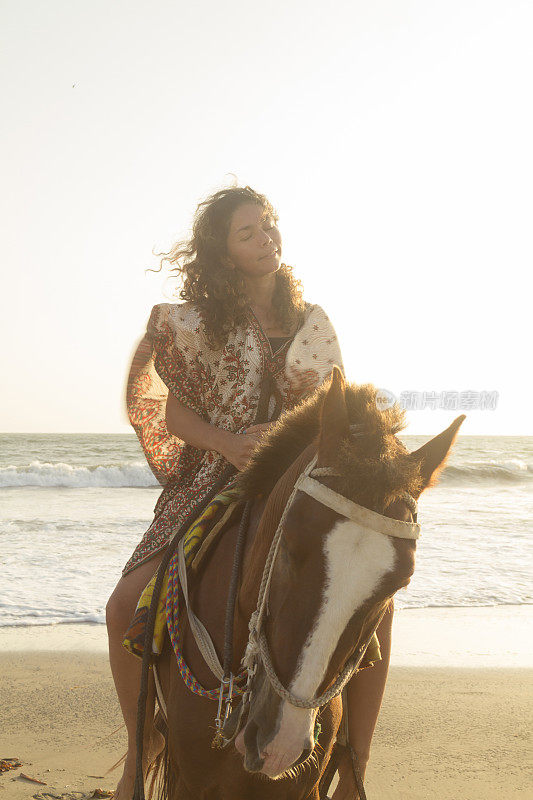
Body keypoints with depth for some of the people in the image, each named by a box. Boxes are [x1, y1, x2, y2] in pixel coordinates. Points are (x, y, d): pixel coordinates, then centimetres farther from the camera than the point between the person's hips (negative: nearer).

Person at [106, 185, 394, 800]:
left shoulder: (310, 323, 10)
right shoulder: (197, 323, 5)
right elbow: (174, 411, 4)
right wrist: (230, 444, -15)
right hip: (214, 488, 0)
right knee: (125, 607, -19)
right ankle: (142, 743, 8)